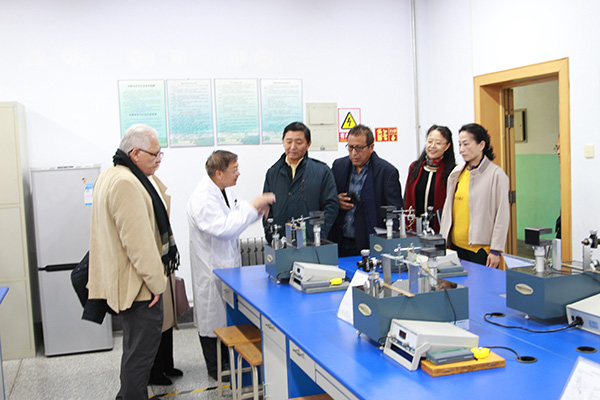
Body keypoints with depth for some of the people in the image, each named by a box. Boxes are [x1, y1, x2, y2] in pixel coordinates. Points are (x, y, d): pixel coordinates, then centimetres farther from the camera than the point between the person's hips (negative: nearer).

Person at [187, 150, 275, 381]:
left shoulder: (226, 190, 6)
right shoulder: (203, 198, -25)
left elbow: (237, 216, 17)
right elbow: (224, 228, -34)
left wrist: (256, 210, -4)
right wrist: (253, 206, -31)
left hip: (229, 264, 9)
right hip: (212, 267, -9)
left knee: (229, 315, 20)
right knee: (213, 318, 6)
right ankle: (215, 369, 22)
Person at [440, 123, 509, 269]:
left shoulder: (496, 174, -7)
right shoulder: (457, 173, 10)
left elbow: (502, 215, -8)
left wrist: (496, 251, -11)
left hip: (481, 249, -5)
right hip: (456, 246, 6)